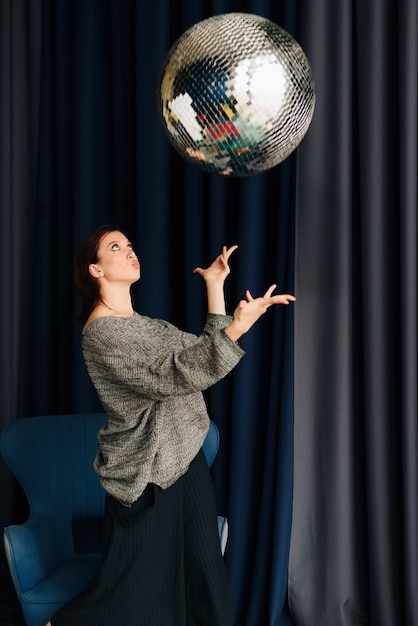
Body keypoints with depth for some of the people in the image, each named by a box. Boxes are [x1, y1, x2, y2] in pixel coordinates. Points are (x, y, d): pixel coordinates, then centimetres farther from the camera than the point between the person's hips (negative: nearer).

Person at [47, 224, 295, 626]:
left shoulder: (144, 324, 15)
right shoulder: (100, 331, -14)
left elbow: (201, 352, 13)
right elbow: (167, 378, -24)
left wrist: (215, 286, 11)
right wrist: (236, 328, -28)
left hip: (186, 462, 8)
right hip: (148, 477, -8)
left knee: (202, 589, 11)